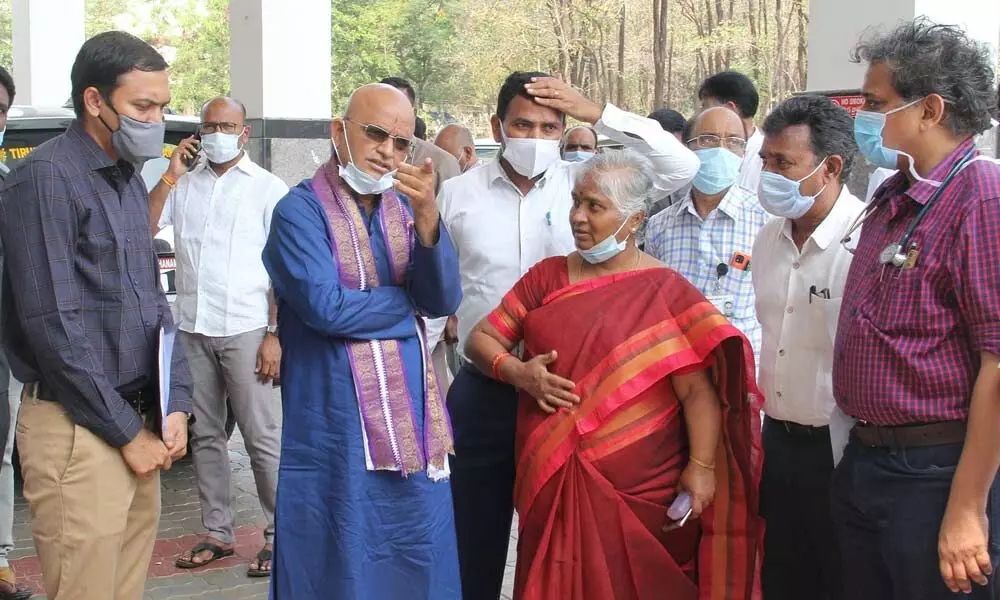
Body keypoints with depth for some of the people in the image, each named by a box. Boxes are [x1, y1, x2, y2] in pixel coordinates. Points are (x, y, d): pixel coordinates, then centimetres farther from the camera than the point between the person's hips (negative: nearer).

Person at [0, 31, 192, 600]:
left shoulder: (129, 179, 12)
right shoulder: (47, 177, -13)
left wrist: (175, 405, 3)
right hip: (78, 429, -8)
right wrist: (127, 433, -13)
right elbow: (54, 324, -18)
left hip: (138, 422, 8)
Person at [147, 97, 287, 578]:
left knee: (263, 438, -2)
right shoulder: (184, 184, 11)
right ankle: (217, 533, 20)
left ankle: (279, 536, 6)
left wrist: (274, 335, -11)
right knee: (205, 435, 11)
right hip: (193, 330, 5)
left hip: (245, 330, -4)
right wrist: (170, 176, -4)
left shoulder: (268, 188, 0)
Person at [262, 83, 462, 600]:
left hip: (411, 420, 6)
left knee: (416, 558, 12)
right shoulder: (300, 210, -7)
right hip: (336, 425, -5)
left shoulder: (407, 208, 10)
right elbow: (327, 307, -20)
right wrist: (408, 302, -5)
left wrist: (427, 215, -18)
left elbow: (444, 300, -3)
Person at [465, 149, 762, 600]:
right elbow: (480, 338, 9)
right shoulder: (547, 277, 7)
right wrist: (518, 373, -10)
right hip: (555, 484, 3)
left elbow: (698, 388, -11)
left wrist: (702, 466, -21)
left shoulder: (666, 292, -4)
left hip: (641, 490, -3)